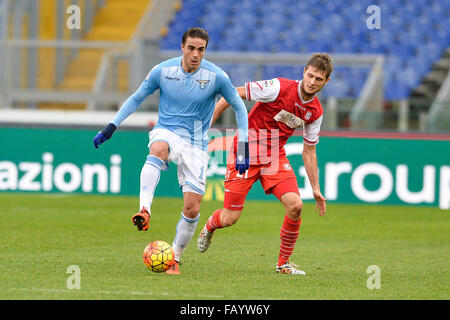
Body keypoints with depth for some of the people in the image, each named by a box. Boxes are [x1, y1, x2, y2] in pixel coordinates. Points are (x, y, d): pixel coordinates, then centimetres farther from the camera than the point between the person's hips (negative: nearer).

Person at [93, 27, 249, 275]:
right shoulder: (162, 70, -6)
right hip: (166, 132, 0)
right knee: (158, 149, -40)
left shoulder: (216, 76, -9)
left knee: (192, 209, -10)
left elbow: (239, 108, 4)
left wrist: (243, 149, 0)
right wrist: (111, 128, 4)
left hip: (196, 144, 0)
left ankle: (174, 257, 11)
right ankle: (144, 210, -54)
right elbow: (137, 98, 9)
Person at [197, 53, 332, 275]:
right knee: (230, 219, -4)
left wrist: (315, 189, 9)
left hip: (275, 157, 4)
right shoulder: (280, 88, -20)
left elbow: (309, 151, 10)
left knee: (295, 205, -18)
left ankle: (284, 262, 2)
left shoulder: (315, 112, -2)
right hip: (245, 153, -4)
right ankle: (210, 226, 36)